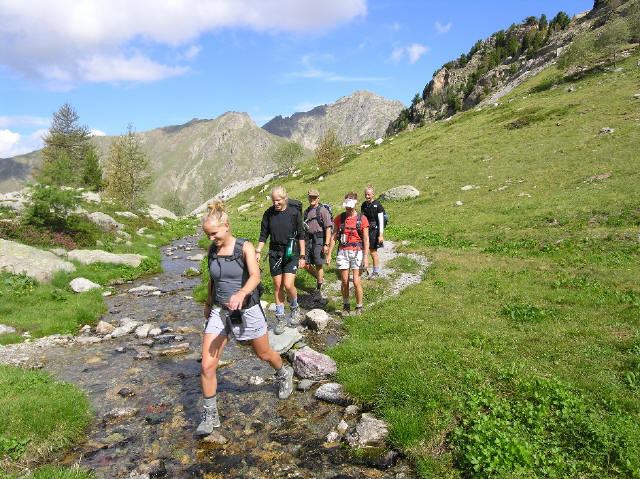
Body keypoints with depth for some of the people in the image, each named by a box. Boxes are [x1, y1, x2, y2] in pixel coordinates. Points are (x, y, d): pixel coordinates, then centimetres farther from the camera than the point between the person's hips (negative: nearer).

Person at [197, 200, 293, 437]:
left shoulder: (245, 247, -15)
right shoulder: (212, 250, 1)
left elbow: (255, 276, -31)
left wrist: (241, 293, -51)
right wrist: (208, 304, 28)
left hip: (247, 310, -4)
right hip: (220, 311, 4)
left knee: (264, 354, 18)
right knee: (207, 366, -6)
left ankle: (284, 374, 51)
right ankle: (210, 416, 13)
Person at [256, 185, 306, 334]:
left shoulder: (294, 212, -5)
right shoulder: (269, 213, 1)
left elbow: (301, 235, 0)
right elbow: (263, 235, 8)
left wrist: (302, 256, -1)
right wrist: (258, 252, -2)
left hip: (291, 253, -3)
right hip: (275, 253, 3)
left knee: (288, 285, -12)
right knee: (277, 285, 6)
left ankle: (294, 308, 19)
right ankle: (280, 318, 19)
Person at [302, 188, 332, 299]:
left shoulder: (323, 210, -7)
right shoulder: (306, 211, 15)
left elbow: (328, 228, -11)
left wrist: (326, 244, -17)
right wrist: (303, 241, 20)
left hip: (319, 240, -6)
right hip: (308, 240, 7)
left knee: (319, 265, 0)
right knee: (305, 264, 5)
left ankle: (319, 289, 14)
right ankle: (320, 279, 28)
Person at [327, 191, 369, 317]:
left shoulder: (362, 219, -4)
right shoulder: (339, 218, 5)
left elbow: (366, 239, -3)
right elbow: (334, 236, 9)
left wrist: (366, 257, -8)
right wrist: (329, 253, 5)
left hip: (357, 252, -2)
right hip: (343, 252, 3)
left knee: (356, 282, -4)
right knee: (344, 281, 6)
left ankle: (359, 307, 13)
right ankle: (346, 305, 24)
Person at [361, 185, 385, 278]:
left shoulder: (377, 205, -9)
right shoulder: (363, 205, 8)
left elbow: (381, 221, -10)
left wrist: (381, 235, -13)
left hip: (374, 230, -5)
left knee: (373, 252, 2)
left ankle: (376, 272, 17)